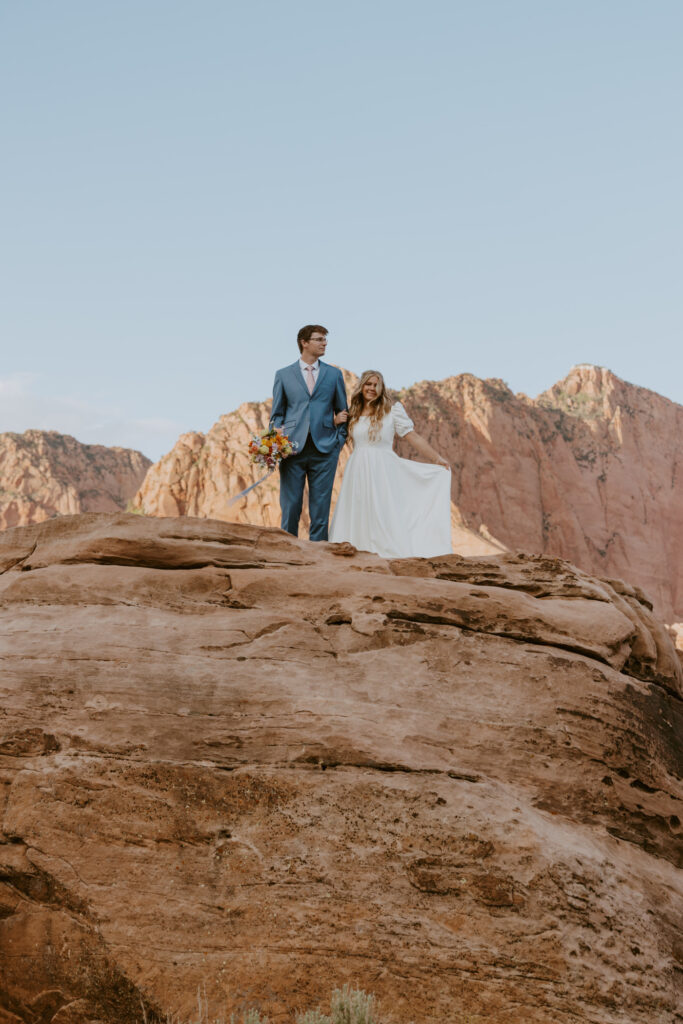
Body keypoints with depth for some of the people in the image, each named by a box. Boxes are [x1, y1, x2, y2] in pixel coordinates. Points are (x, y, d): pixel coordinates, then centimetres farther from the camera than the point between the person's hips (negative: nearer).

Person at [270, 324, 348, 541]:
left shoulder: (334, 374, 13)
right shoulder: (283, 375, 10)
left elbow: (342, 411, 17)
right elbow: (277, 414, 11)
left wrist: (339, 442, 4)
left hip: (324, 449, 1)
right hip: (292, 449, -1)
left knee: (321, 508, 1)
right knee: (290, 506, -1)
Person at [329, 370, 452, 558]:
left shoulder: (393, 409, -1)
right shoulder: (353, 413, 11)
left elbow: (413, 437, -3)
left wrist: (437, 458, -9)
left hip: (383, 470, -4)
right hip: (358, 471, 4)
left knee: (383, 513, -7)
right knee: (358, 513, 3)